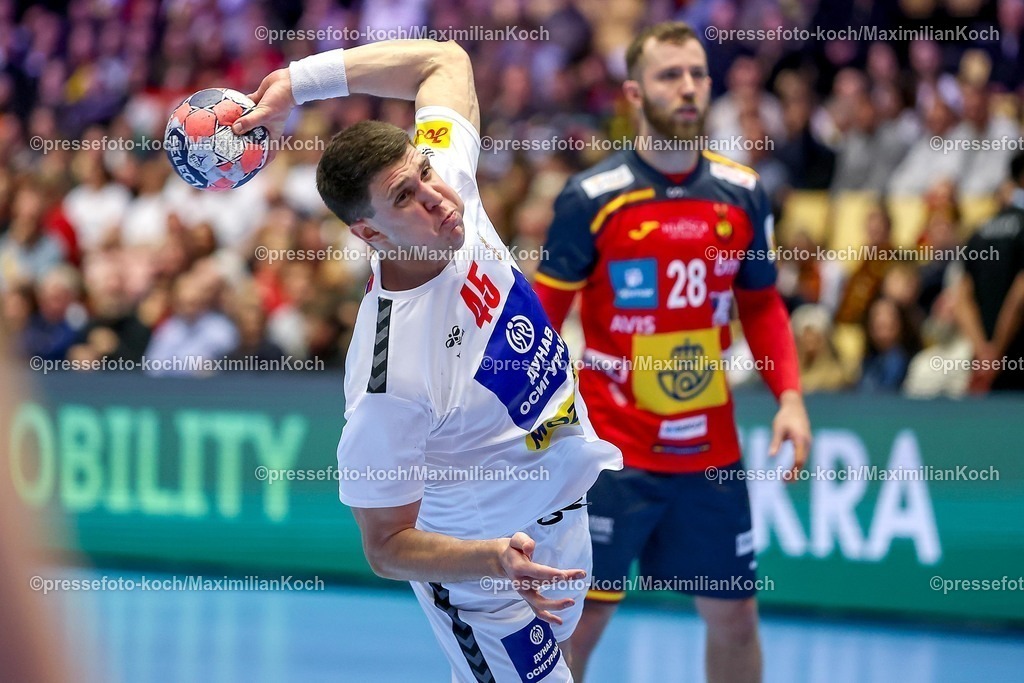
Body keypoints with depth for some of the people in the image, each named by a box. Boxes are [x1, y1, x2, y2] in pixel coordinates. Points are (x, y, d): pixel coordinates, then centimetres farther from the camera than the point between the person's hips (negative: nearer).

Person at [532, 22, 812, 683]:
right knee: (583, 617, -2)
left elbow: (762, 305, 14)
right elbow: (542, 319, -3)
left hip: (712, 453, 4)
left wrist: (789, 395, 0)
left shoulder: (743, 194, 2)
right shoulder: (591, 197, -9)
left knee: (734, 616, 8)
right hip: (612, 451, -4)